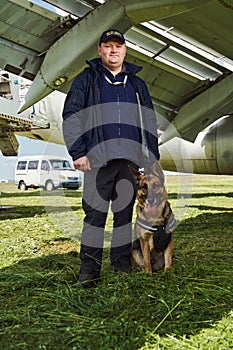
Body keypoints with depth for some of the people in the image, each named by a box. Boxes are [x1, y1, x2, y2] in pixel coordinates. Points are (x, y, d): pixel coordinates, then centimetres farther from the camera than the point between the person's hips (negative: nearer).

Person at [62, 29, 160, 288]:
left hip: (131, 160, 3)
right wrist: (78, 152, -7)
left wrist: (152, 157, 12)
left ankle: (123, 262, 18)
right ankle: (89, 270, 2)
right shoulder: (86, 80, 9)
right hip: (98, 159, -3)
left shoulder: (137, 84, 19)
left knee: (125, 214, 8)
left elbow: (150, 122, 20)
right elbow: (70, 116, 3)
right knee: (95, 215, -4)